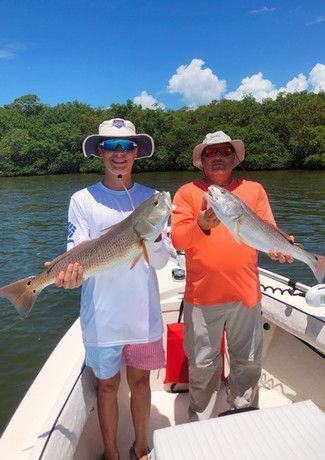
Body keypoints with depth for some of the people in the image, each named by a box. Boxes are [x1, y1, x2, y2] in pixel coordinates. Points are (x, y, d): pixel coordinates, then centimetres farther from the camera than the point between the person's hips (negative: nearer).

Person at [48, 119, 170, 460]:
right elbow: (77, 258, -12)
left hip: (144, 312, 2)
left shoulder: (151, 198, -1)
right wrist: (69, 275, -33)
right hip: (102, 314, -1)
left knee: (139, 380, 19)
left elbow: (160, 262, -4)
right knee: (107, 384, 17)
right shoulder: (82, 200, -5)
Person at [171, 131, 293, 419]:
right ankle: (197, 418, 40)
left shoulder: (254, 190, 8)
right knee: (203, 365, 13)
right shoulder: (187, 192, 1)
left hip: (246, 293, 2)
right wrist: (201, 226, -27)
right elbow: (177, 240, -8)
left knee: (249, 362, 17)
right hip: (202, 295, -1)